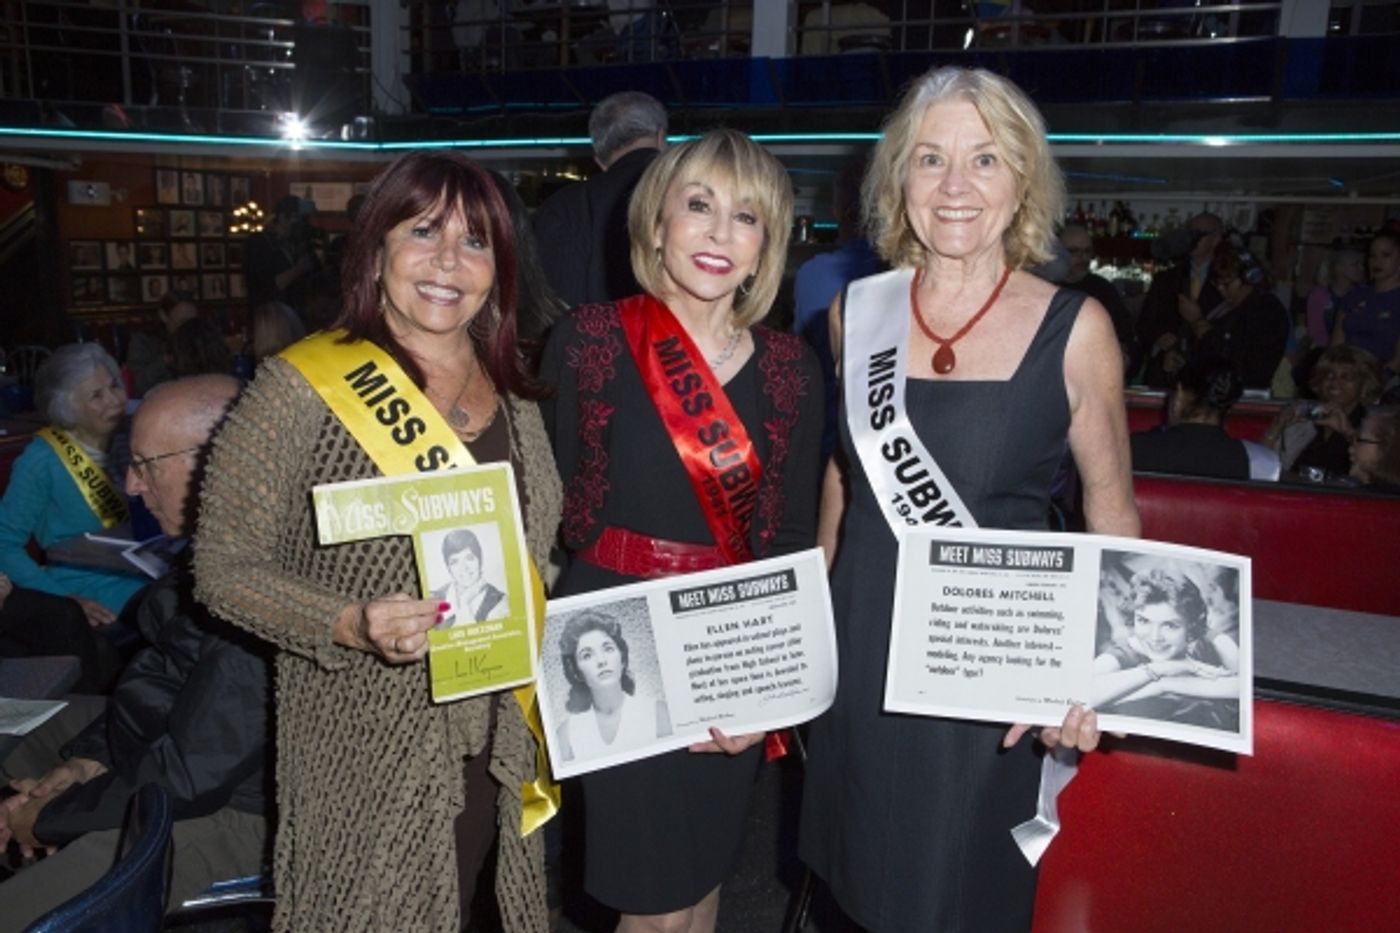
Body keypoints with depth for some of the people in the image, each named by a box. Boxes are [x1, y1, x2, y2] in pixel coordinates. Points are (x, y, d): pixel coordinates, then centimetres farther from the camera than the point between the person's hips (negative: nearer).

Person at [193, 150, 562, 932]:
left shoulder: (514, 393, 3)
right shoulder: (301, 386, -13)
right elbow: (227, 566, -10)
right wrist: (350, 625, -24)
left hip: (500, 745, 5)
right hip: (370, 755, -5)